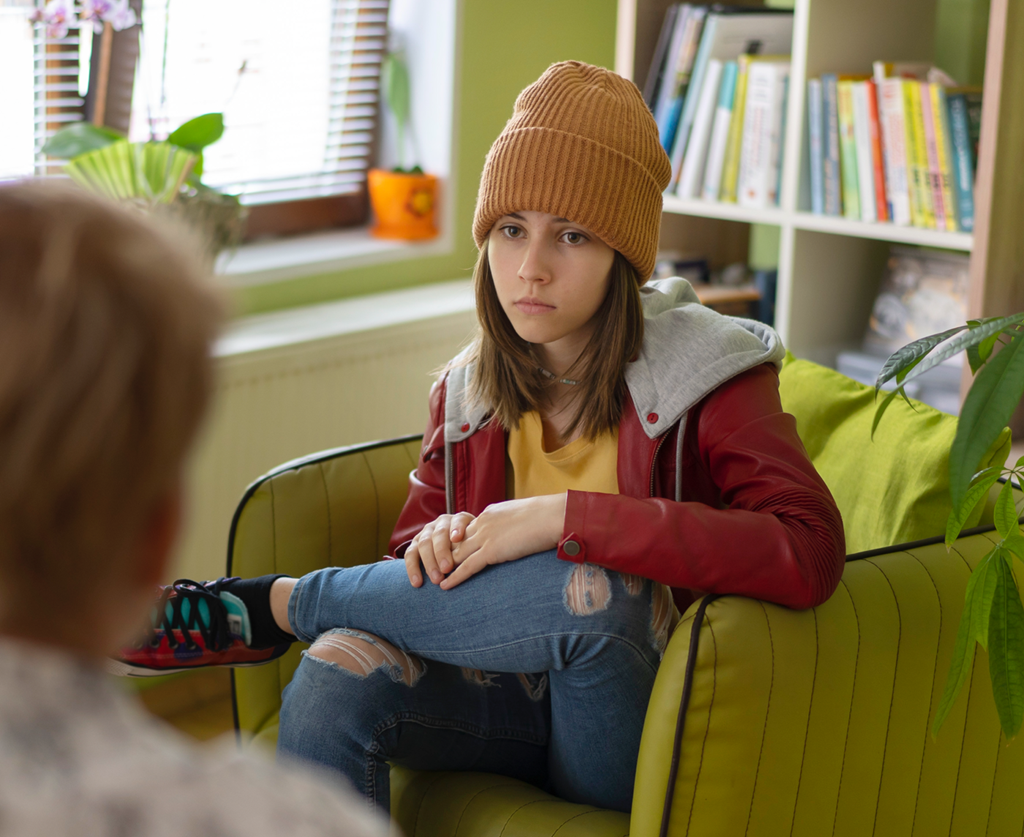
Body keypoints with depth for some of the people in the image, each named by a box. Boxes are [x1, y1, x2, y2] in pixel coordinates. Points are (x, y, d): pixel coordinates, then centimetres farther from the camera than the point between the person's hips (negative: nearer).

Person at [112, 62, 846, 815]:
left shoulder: (706, 376, -13)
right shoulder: (467, 389, 3)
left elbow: (809, 552, -29)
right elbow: (410, 545, 11)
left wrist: (563, 516, -31)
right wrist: (436, 542, -16)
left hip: (640, 739, -3)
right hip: (513, 702, 3)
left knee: (595, 589, -34)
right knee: (334, 677, -28)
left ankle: (270, 606, -15)